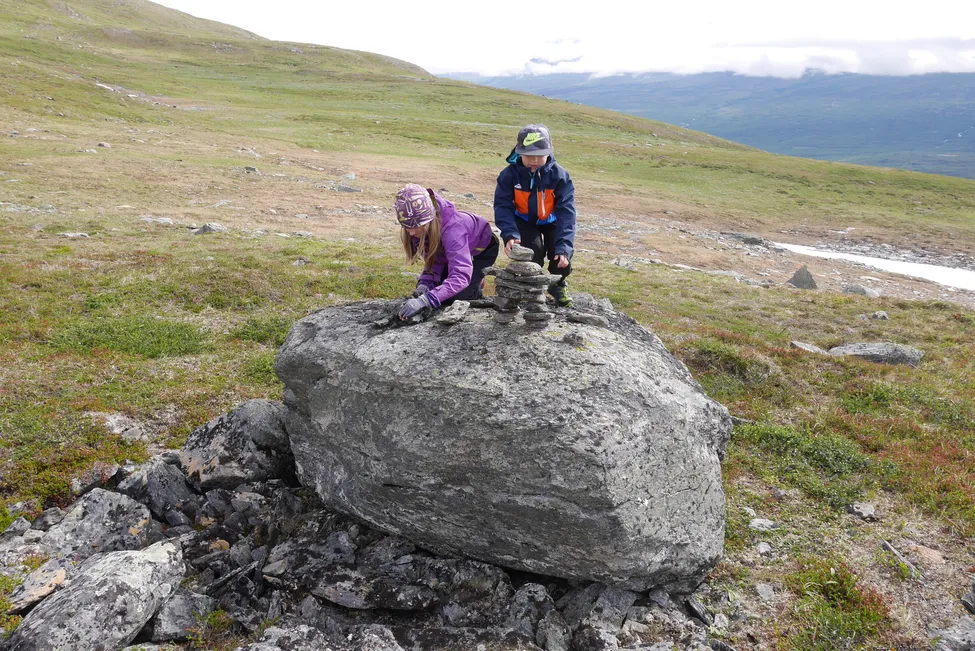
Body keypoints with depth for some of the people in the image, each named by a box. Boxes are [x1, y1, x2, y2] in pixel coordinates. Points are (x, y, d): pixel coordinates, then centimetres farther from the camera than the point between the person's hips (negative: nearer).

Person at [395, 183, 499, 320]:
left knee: (455, 297, -19)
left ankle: (476, 289, 15)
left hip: (481, 249, -6)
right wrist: (425, 283, -37)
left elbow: (461, 276, -54)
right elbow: (434, 260, -17)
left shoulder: (452, 228, -46)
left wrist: (424, 300, -64)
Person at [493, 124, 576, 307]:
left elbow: (566, 212, -30)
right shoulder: (509, 174, -23)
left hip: (551, 221, 0)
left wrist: (564, 246, -42)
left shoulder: (559, 175, -25)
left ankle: (558, 284, 12)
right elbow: (503, 206, -25)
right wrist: (510, 235, -43)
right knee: (532, 252, -25)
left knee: (562, 250, -22)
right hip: (524, 220, 0)